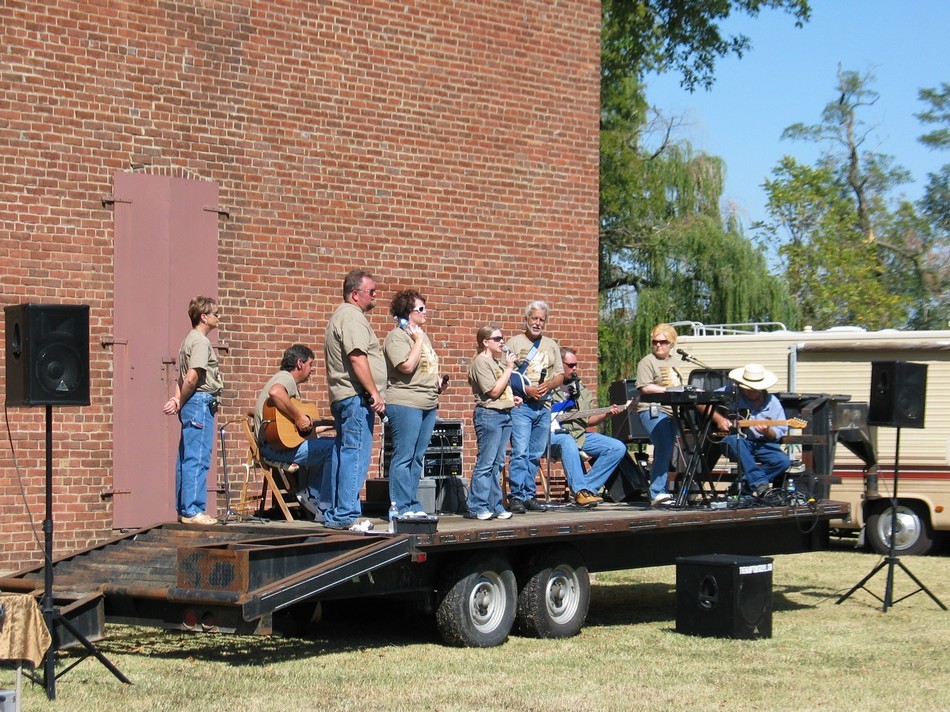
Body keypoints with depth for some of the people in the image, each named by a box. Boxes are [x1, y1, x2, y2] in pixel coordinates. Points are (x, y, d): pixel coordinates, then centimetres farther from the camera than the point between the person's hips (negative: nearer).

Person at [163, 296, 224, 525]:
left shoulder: (190, 339, 20)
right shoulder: (201, 342, -12)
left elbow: (182, 378, 16)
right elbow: (191, 379, -19)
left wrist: (178, 400, 3)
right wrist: (181, 403, -7)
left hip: (191, 404, 11)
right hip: (201, 402, -11)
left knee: (186, 458, 12)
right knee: (198, 458, -9)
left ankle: (184, 509, 17)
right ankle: (192, 511, -10)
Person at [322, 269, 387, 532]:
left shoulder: (340, 316, 23)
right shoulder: (353, 317, -11)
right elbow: (357, 358, -20)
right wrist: (374, 393, -20)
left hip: (342, 397, 11)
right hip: (356, 396, -11)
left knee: (342, 455, 13)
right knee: (355, 456, -12)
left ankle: (331, 514, 16)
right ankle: (346, 516, -14)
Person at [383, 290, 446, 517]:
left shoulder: (422, 335, 19)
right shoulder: (397, 336, -8)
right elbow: (407, 366, -21)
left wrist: (437, 382, 13)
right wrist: (418, 340, -13)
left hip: (428, 404, 9)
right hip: (405, 403, -9)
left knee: (417, 458, 10)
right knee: (404, 457, -7)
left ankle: (413, 505, 14)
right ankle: (401, 507, -5)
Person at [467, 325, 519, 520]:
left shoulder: (500, 359, 19)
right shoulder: (481, 362, -10)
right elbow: (494, 391, -16)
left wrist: (512, 398, 12)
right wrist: (509, 368, -12)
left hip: (505, 414, 9)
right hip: (489, 414, -9)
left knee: (497, 464, 10)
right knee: (486, 463, -8)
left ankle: (495, 506, 14)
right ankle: (477, 508, -6)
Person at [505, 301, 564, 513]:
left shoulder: (551, 346, 17)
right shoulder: (514, 343, 1)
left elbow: (560, 376, 16)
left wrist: (548, 385, -5)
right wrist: (526, 389, -16)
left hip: (544, 406, 5)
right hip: (521, 406, -5)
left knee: (535, 455, 8)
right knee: (520, 452, -12)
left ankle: (529, 496, 14)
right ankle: (516, 497, -11)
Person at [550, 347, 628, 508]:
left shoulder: (580, 389, 21)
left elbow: (588, 420, 18)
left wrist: (607, 413, 1)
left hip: (579, 435, 7)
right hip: (551, 434, -7)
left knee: (618, 448, -7)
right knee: (568, 442, -43)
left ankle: (588, 488, -11)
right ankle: (580, 491, -40)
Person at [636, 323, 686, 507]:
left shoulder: (676, 363, 24)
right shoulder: (647, 362, -1)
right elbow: (645, 387, -12)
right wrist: (668, 390, -16)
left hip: (672, 411, 8)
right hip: (653, 411, -8)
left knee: (666, 452, 7)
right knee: (664, 449, -20)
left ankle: (659, 492, 11)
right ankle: (657, 493, -21)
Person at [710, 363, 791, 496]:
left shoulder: (772, 403, 2)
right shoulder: (730, 392, -3)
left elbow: (779, 434, 0)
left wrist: (767, 432, -23)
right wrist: (718, 418, -14)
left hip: (762, 444, 2)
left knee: (783, 461, -24)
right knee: (735, 440, -40)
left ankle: (747, 483, -14)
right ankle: (759, 482, -41)